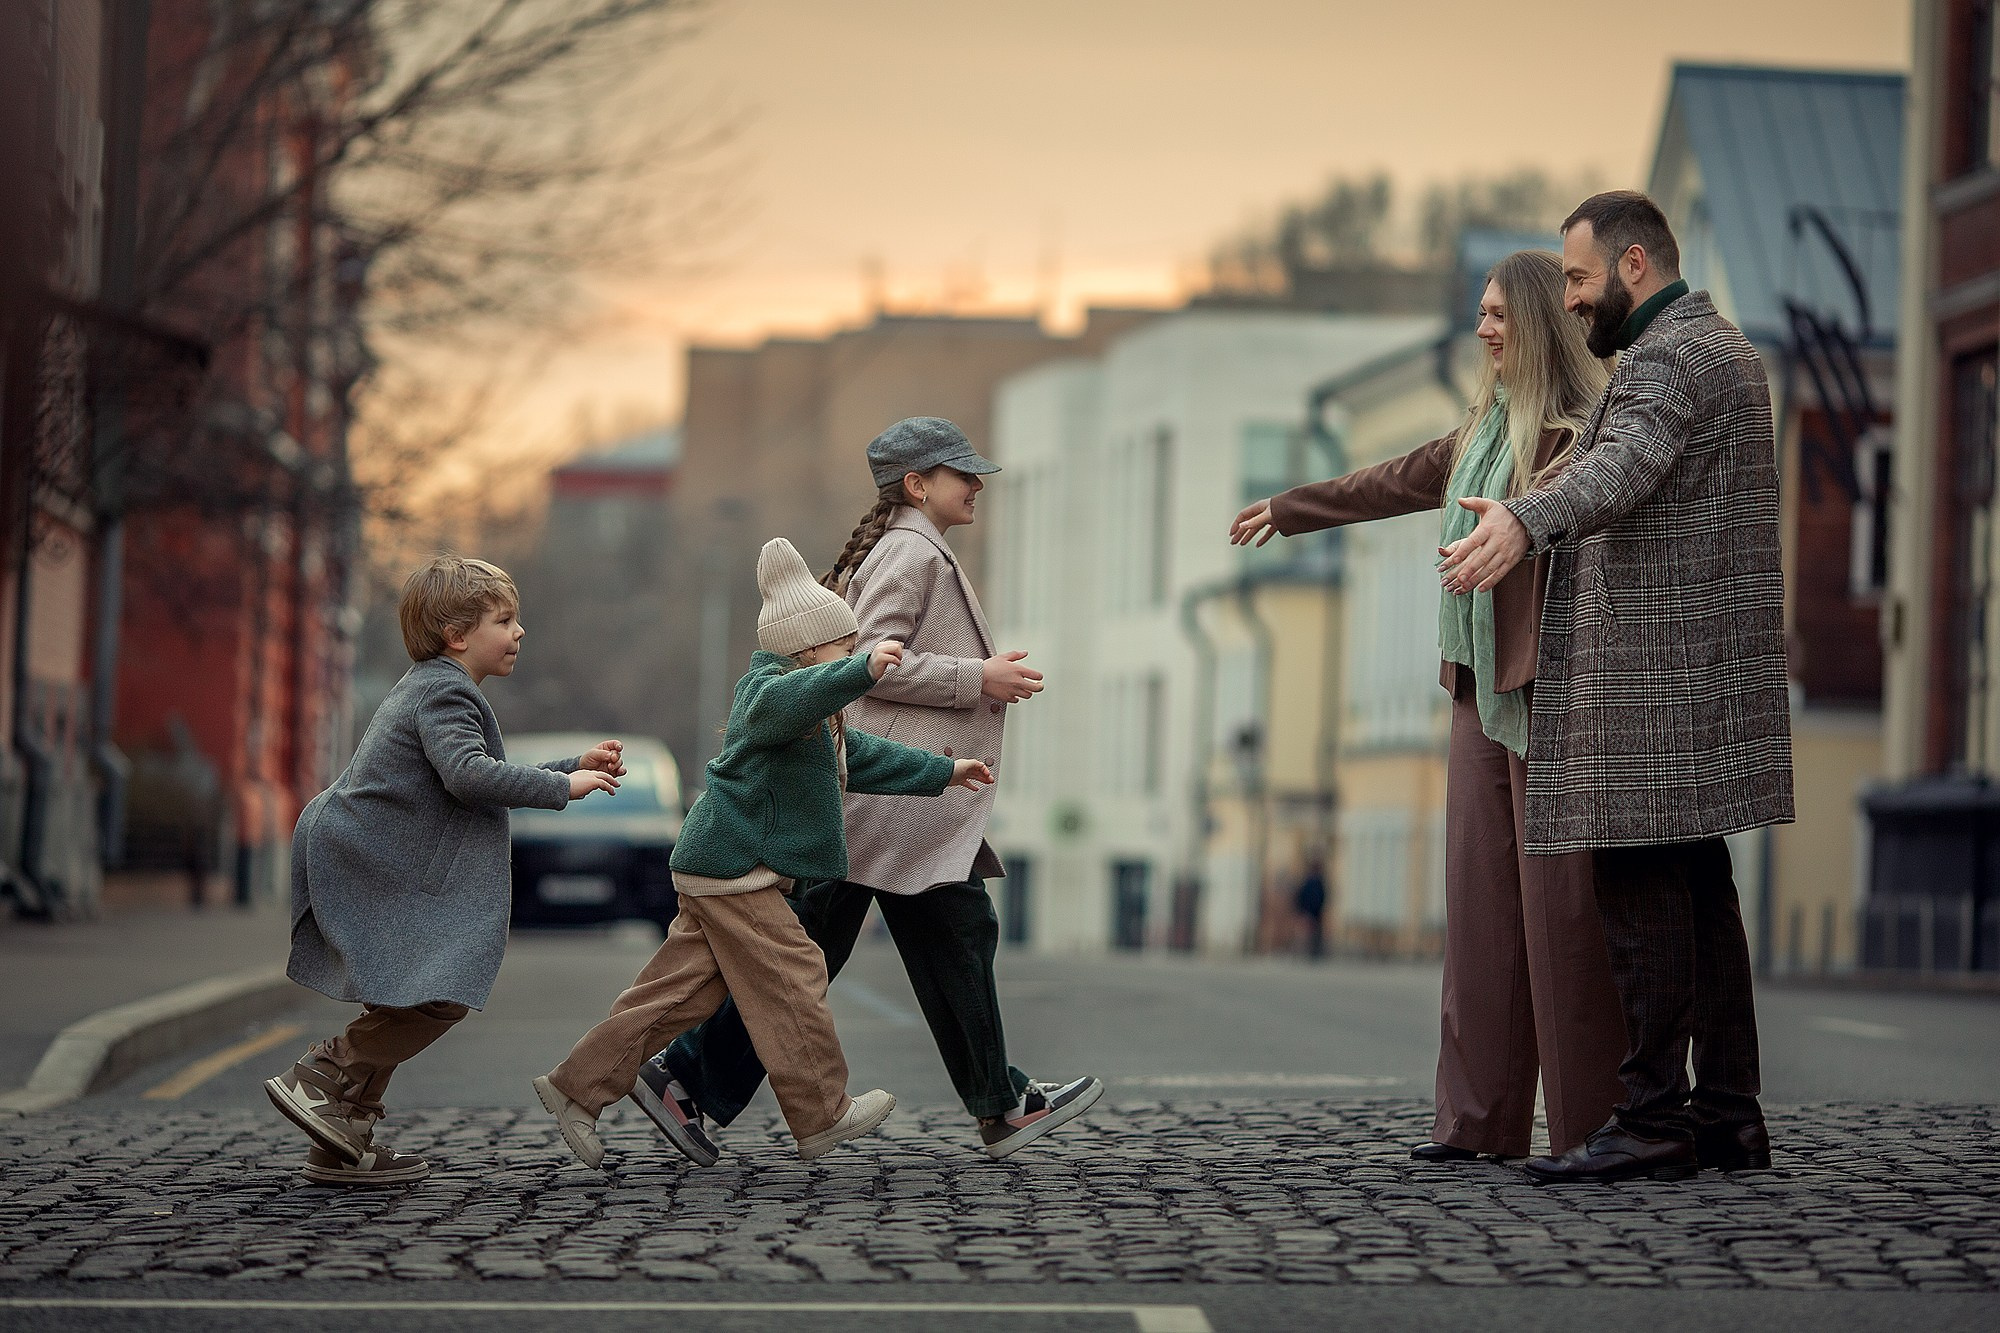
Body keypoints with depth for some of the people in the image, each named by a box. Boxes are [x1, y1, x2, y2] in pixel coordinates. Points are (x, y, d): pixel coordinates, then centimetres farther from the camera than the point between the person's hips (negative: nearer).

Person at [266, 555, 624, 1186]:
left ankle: (342, 1145, 16)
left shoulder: (430, 687, 20)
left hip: (360, 864, 11)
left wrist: (577, 766, 19)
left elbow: (486, 779, 25)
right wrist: (561, 785, -23)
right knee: (438, 994, -14)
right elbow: (469, 774, -30)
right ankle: (319, 1082, -9)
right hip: (362, 867, -11)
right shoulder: (445, 693, -13)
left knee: (406, 1003, 14)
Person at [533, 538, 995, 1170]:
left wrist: (942, 772, 29)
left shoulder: (819, 721, 20)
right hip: (733, 865, -11)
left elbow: (860, 756, 30)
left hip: (720, 870, 11)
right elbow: (791, 701, -39)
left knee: (681, 990, 10)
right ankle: (821, 1115, 2)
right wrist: (862, 671, -51)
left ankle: (577, 1086, 12)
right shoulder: (768, 689, -15)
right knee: (791, 979, -5)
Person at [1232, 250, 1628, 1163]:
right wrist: (1288, 510, 44)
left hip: (1546, 685, -8)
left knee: (1559, 900, -8)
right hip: (1481, 684, 8)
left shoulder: (1578, 427, -5)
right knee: (1479, 892, 5)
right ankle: (1480, 1115, 6)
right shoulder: (1486, 430, 21)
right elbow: (1393, 483, 34)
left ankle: (1593, 1122, -3)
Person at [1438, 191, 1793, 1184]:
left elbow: (1623, 469, -33)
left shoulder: (1666, 358, -12)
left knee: (1640, 890, -10)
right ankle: (1728, 1117, 12)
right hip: (1709, 674, 10)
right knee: (1698, 888, 11)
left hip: (1649, 674, -10)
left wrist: (1523, 522, -51)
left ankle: (1654, 1121, -11)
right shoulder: (1725, 349, 22)